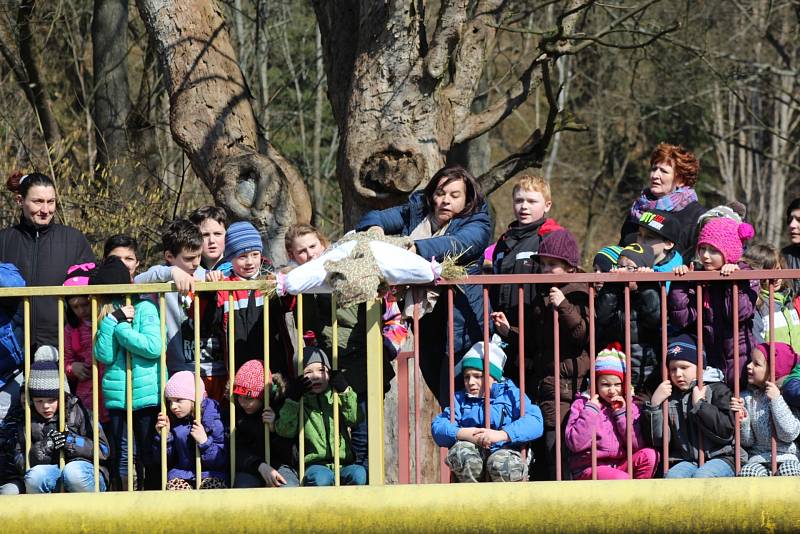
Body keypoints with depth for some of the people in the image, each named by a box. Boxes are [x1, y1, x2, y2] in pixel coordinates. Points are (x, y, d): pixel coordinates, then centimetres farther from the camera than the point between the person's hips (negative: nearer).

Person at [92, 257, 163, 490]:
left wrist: (120, 328, -13)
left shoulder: (144, 309, -5)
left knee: (149, 456, 1)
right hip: (115, 398, 5)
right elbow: (104, 355, -2)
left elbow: (154, 347, -17)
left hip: (146, 396, -5)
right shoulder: (107, 313, 9)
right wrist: (114, 321, -11)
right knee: (117, 456, 6)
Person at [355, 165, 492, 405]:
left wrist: (415, 249, -38)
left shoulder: (476, 224, -3)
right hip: (423, 320, 5)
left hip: (458, 322, -5)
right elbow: (373, 218, 11)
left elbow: (456, 244, -22)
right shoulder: (416, 212, 14)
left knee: (452, 401, -13)